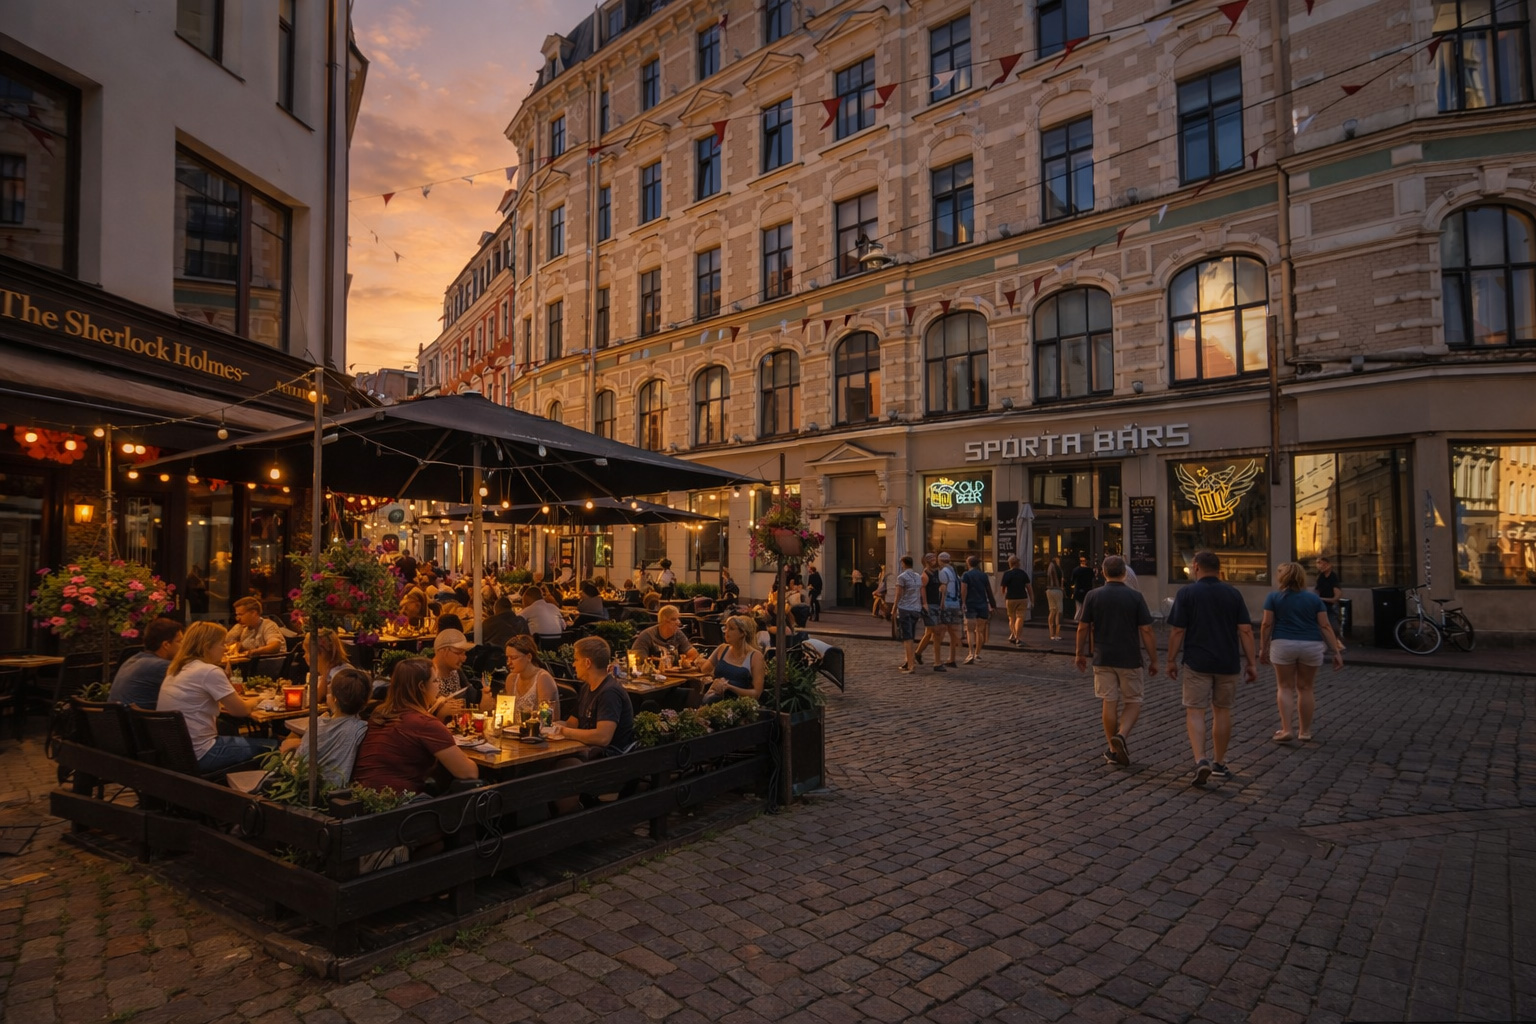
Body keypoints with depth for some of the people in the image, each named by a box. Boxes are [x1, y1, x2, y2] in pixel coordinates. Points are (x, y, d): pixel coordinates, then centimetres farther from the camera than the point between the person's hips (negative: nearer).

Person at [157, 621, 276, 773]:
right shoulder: (209, 671, -17)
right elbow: (241, 711, -9)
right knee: (271, 746, 0)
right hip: (199, 756, -9)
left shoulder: (176, 670, 9)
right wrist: (253, 701, 11)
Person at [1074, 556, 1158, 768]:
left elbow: (1083, 627, 0)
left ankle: (1114, 750, 14)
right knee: (1133, 701, 12)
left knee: (1109, 703, 8)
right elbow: (1146, 631, -7)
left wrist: (1080, 653, 12)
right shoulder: (1135, 597, -6)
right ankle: (1121, 735, -10)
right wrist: (1153, 660, 1)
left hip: (1103, 659, 1)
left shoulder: (1093, 596, -3)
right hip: (1130, 659, -1)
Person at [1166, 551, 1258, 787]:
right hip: (1228, 663, 4)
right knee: (1222, 710, 15)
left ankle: (1200, 760, -17)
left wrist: (1171, 660, 1)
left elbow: (1177, 631, -8)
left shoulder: (1186, 593, -5)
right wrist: (1251, 663, 4)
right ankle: (1219, 763, 24)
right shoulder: (1233, 593, 4)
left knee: (1195, 711, 0)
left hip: (1197, 662, -3)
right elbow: (1246, 630, 0)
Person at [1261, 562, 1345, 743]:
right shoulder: (1314, 598, 5)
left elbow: (1266, 624, -3)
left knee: (1285, 687, 5)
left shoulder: (1274, 597, 0)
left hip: (1283, 645, -2)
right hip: (1311, 646, 2)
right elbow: (1325, 626, 0)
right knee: (1305, 688, 11)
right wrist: (1337, 651, 2)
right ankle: (1305, 731, 19)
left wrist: (1263, 648, 5)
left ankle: (1286, 729, -3)